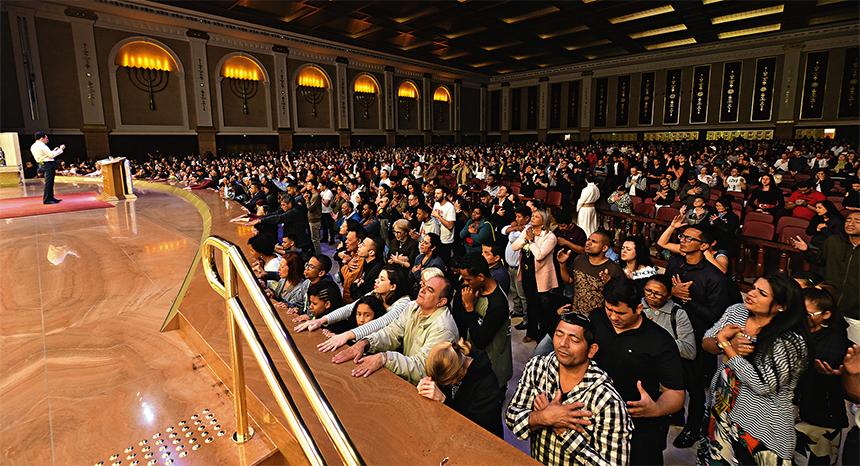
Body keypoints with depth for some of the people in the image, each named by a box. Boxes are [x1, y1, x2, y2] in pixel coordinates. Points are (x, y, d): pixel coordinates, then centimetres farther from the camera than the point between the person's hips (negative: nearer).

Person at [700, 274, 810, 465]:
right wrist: (729, 346, -19)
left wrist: (723, 342, -22)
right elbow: (706, 342, 4)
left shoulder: (791, 342, -23)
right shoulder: (736, 311, -5)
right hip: (721, 408, 5)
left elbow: (763, 384, -28)